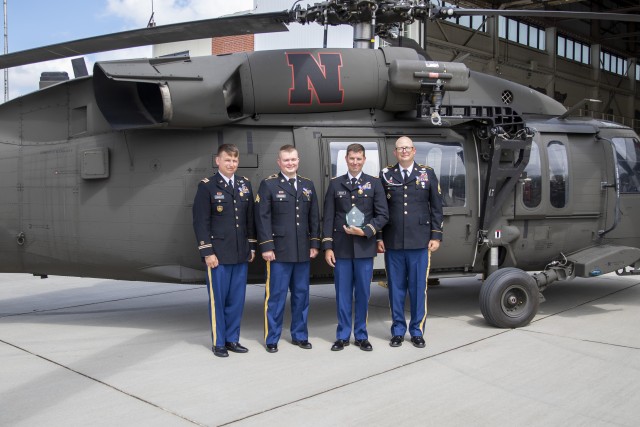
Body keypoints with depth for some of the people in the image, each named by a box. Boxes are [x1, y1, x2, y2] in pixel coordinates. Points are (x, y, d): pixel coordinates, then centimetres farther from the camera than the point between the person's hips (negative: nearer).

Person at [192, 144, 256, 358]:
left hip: (241, 253, 4)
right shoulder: (207, 186, -4)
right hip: (218, 254, -4)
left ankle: (233, 339, 22)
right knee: (218, 299, 4)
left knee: (237, 299, 9)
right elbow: (200, 222, -7)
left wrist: (252, 246, 11)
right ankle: (218, 342, 17)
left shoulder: (245, 184, 10)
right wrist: (207, 252, -11)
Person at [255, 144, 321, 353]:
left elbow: (314, 217, 13)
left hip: (303, 251, 4)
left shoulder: (308, 185, 13)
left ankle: (299, 335, 23)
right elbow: (263, 218, -6)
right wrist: (266, 246, -11)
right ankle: (272, 339, 12)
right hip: (279, 250, -4)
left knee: (301, 294, 10)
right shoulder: (268, 184, -1)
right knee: (276, 296, 1)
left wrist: (315, 243, 6)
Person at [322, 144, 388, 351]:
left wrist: (365, 231, -13)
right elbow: (328, 217, 4)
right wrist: (327, 246, -2)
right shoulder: (335, 184, 7)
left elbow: (383, 215, 1)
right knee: (343, 293, 5)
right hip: (341, 247, 1)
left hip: (364, 246, 0)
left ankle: (361, 335, 18)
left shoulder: (374, 183, 5)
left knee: (363, 293, 6)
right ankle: (343, 335, 17)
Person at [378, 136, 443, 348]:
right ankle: (398, 330, 18)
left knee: (419, 287, 4)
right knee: (396, 287, 6)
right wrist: (378, 237, 3)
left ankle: (417, 331, 17)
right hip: (393, 243, 0)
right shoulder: (385, 175, 6)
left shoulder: (427, 174, 6)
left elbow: (436, 208, 6)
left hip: (420, 242, 0)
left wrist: (436, 236, 0)